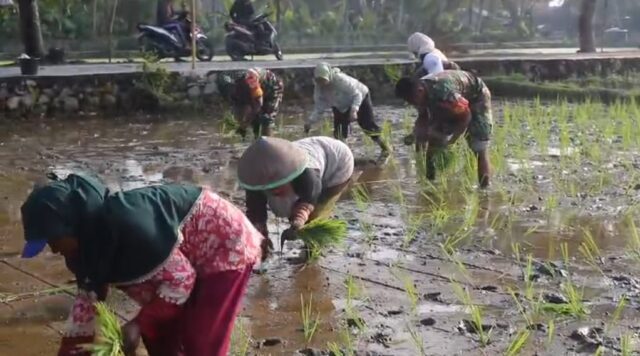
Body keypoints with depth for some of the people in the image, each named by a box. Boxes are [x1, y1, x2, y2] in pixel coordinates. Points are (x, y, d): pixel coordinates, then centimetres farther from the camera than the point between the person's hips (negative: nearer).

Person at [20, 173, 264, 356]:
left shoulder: (125, 224, -35)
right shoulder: (92, 240, -5)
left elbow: (181, 279, -27)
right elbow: (89, 295, 9)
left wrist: (138, 324, -24)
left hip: (227, 247, -9)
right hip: (190, 257, 9)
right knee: (158, 334, 11)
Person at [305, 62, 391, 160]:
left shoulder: (340, 79, -39)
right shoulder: (319, 89, -21)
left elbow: (357, 95, -33)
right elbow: (319, 108, -15)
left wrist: (354, 110, -48)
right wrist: (310, 121, -29)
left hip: (360, 98, -5)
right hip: (341, 106, 6)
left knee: (368, 125, -8)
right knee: (339, 129, -7)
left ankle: (385, 148, 7)